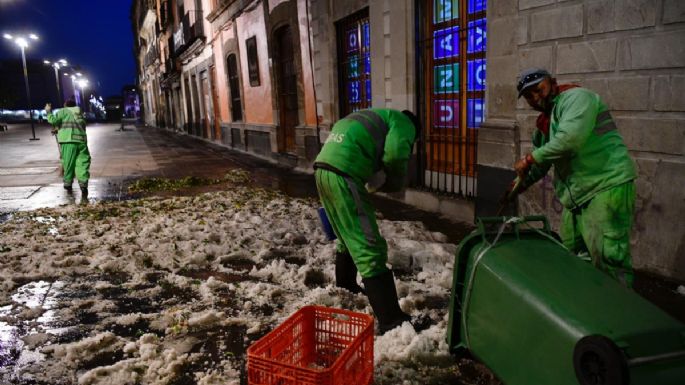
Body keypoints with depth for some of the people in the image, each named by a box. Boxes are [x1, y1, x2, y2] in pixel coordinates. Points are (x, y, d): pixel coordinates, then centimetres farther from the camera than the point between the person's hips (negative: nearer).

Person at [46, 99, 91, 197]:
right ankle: (83, 184, -14)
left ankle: (68, 184, 18)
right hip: (82, 140, 4)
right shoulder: (80, 115, 24)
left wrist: (49, 112, 14)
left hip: (69, 141, -4)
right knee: (82, 163, -1)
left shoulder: (64, 111, 7)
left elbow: (54, 120, -4)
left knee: (68, 163, 7)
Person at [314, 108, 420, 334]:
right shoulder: (401, 121, 7)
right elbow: (395, 154, -13)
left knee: (348, 236, 28)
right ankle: (390, 320, -5)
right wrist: (396, 181, 6)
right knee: (370, 248, -8)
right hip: (343, 175, -9)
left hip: (323, 170, 9)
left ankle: (345, 285, 48)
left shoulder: (373, 117, 33)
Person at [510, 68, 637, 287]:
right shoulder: (544, 125, 17)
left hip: (607, 187, -9)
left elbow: (571, 137, -28)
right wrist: (521, 183, 10)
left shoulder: (576, 97, -9)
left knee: (609, 263, -10)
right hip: (575, 196, 9)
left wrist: (530, 159, -18)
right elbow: (541, 165, 25)